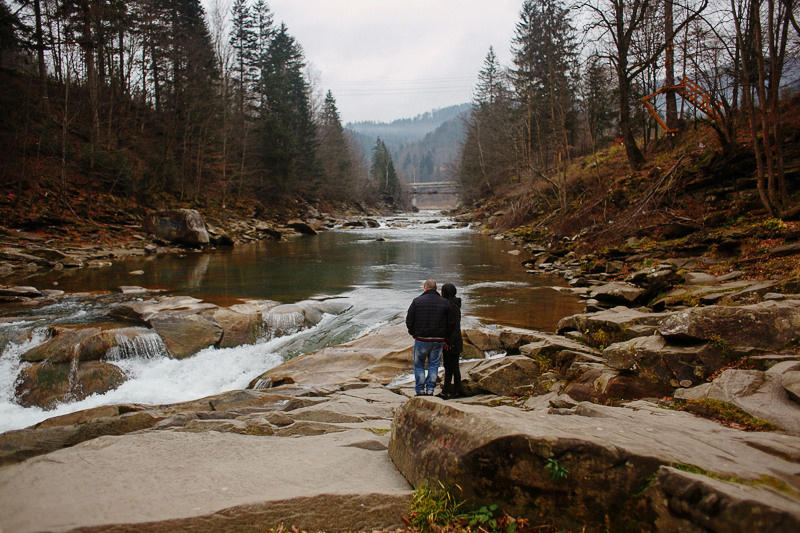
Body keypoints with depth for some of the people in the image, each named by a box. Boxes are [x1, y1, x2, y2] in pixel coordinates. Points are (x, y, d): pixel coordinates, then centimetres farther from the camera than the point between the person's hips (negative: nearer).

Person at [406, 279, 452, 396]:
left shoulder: (417, 301, -4)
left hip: (421, 339, -1)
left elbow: (409, 320, -2)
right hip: (438, 340, 2)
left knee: (419, 365, 11)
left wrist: (413, 333, 11)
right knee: (433, 365, 11)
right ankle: (430, 390, 9)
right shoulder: (445, 303, 1)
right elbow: (449, 323, 3)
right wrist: (444, 335, 12)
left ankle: (420, 390, 9)